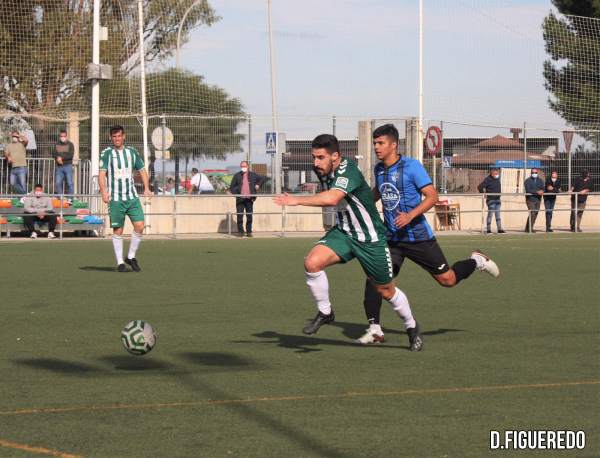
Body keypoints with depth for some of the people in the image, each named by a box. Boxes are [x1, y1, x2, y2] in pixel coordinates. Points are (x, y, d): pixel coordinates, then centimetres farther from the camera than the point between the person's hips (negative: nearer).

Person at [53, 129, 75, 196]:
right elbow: (54, 154, 4)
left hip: (68, 166, -3)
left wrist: (61, 157, -14)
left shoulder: (70, 145, 3)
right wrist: (57, 159, -16)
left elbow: (71, 155, -8)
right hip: (59, 167, 3)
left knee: (69, 183, -5)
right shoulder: (57, 145, 12)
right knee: (58, 183, -2)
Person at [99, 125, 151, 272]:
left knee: (139, 226, -8)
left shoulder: (132, 152, 9)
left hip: (132, 197, 3)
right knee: (118, 231, 0)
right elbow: (102, 174, -9)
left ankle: (131, 257, 9)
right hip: (115, 198, -3)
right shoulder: (107, 153, -2)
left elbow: (142, 170, 17)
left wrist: (146, 188, 3)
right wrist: (104, 191, -24)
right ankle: (120, 262, 9)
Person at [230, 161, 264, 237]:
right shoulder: (237, 176, 5)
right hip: (240, 199, -1)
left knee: (249, 216, 3)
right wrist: (236, 193, -6)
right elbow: (232, 187, 7)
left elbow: (262, 179, 23)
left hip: (249, 199, 1)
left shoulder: (253, 175, 9)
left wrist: (258, 185, 7)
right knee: (240, 216, -3)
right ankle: (240, 231, 5)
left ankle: (249, 231, 10)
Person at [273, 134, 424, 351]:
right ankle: (325, 312, -2)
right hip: (343, 233, 6)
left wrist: (297, 200, -46)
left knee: (386, 291, 8)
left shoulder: (348, 172, -29)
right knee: (312, 262, -21)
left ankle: (411, 326, 35)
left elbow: (332, 198, -48)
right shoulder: (328, 171, -3)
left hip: (371, 239, -6)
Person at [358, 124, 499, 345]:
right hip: (391, 238, 5)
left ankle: (476, 261, 35)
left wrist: (410, 215, -29)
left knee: (447, 279, 4)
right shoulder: (379, 170, 7)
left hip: (417, 236, -5)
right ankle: (374, 329, -13)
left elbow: (432, 196, -17)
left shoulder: (411, 166, -13)